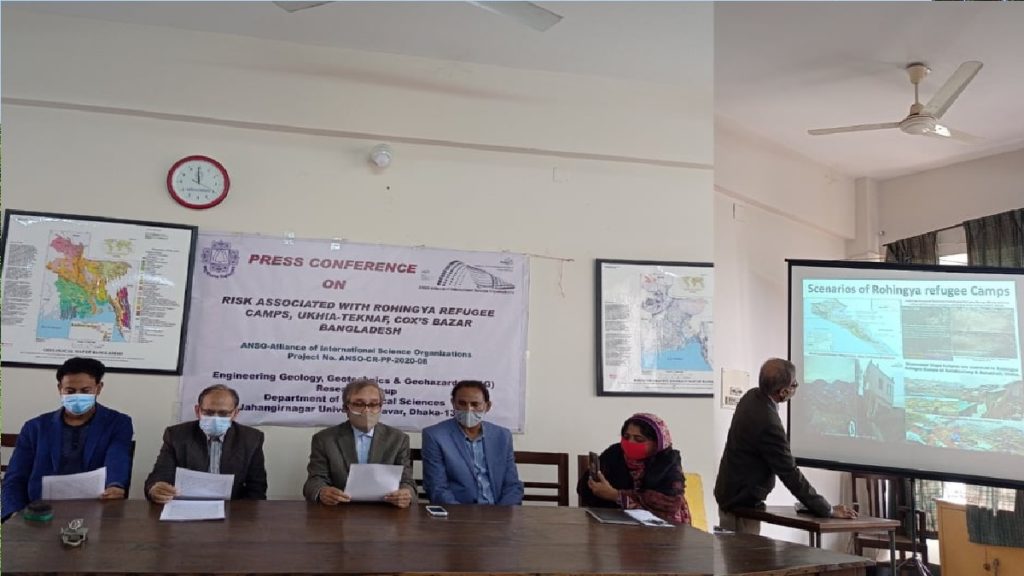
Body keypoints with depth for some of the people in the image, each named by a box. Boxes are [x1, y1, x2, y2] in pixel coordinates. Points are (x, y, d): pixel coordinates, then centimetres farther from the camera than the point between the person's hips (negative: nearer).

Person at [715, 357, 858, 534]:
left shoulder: (751, 396, -4)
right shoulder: (768, 424, -30)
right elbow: (791, 475, -23)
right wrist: (829, 511, -16)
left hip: (730, 494, 9)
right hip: (742, 503, -9)